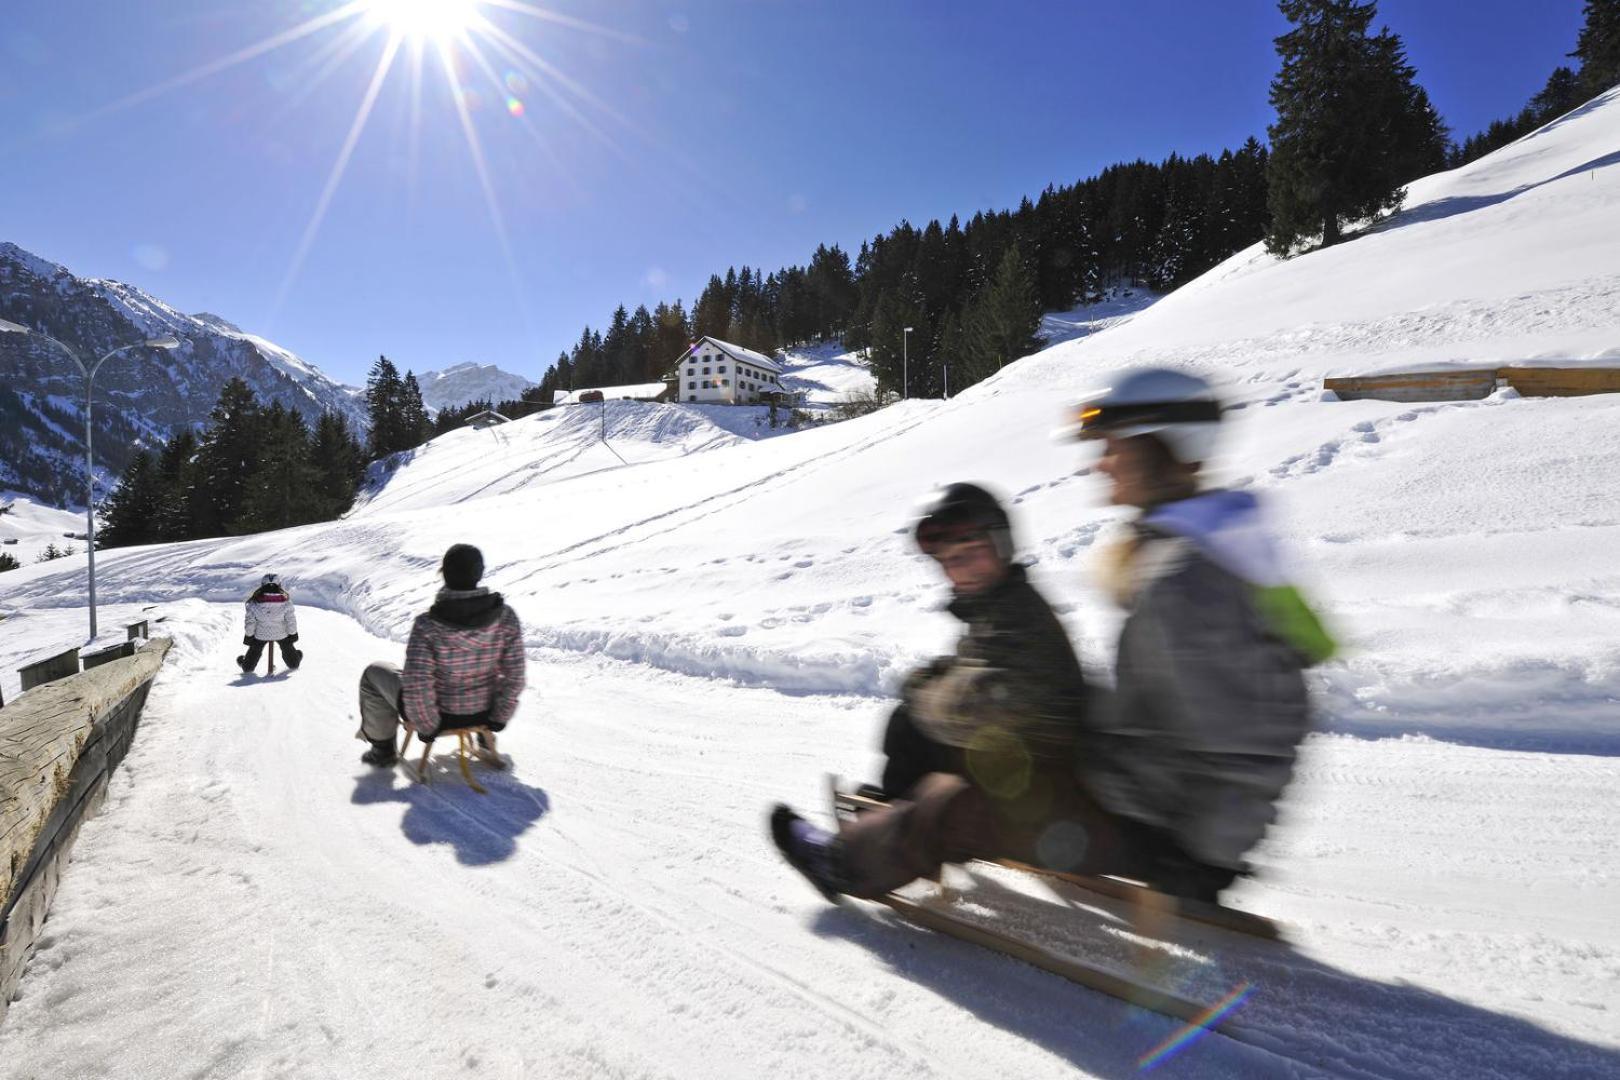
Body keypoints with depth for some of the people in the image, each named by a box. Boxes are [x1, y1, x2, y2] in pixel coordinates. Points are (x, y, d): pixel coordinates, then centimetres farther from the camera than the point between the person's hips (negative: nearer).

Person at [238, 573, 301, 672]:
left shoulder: (255, 602, -20)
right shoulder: (285, 601, -20)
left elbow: (249, 622, -11)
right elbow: (291, 620, -13)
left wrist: (249, 635, 5)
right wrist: (293, 634, 3)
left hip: (261, 634, 0)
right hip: (281, 634, 0)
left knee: (254, 651, 27)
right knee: (288, 648, 28)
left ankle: (247, 666, 51)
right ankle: (293, 664, 53)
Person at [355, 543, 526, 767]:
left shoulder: (427, 625, -28)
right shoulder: (505, 617, -20)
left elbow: (417, 687, -24)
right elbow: (514, 675, -13)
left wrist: (426, 726, -6)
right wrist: (500, 716, 2)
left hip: (441, 713, -3)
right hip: (484, 712, 3)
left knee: (375, 673, 23)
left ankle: (383, 750, 40)